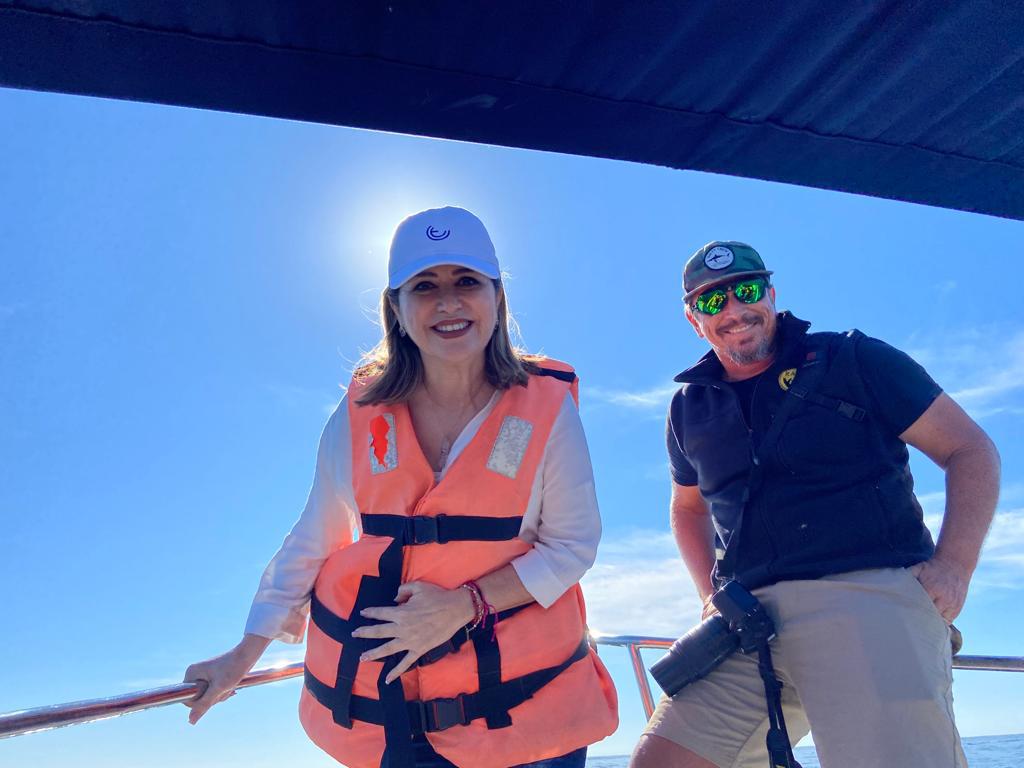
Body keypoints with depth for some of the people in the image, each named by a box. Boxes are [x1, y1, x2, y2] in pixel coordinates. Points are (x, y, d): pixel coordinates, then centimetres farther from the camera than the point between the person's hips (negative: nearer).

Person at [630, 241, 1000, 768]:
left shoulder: (853, 360, 6)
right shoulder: (689, 409, 17)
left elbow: (971, 451, 7)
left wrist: (954, 564, -7)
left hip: (870, 592, -3)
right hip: (750, 620, 4)